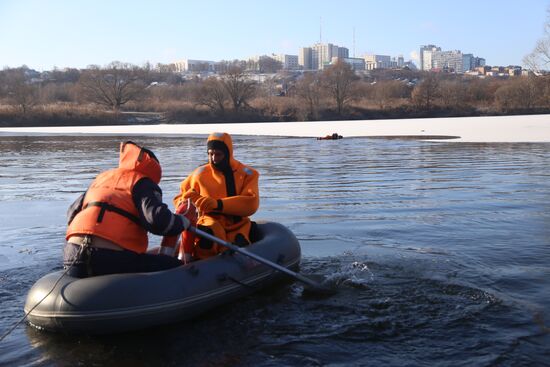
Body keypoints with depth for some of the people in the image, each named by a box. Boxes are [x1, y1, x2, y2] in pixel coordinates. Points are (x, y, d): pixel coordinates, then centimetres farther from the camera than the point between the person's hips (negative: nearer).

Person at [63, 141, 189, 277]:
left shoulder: (102, 177, 26)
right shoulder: (144, 183, 5)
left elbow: (72, 213, 30)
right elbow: (156, 220, -12)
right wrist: (183, 222, 6)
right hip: (110, 259, -6)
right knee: (174, 265, 6)